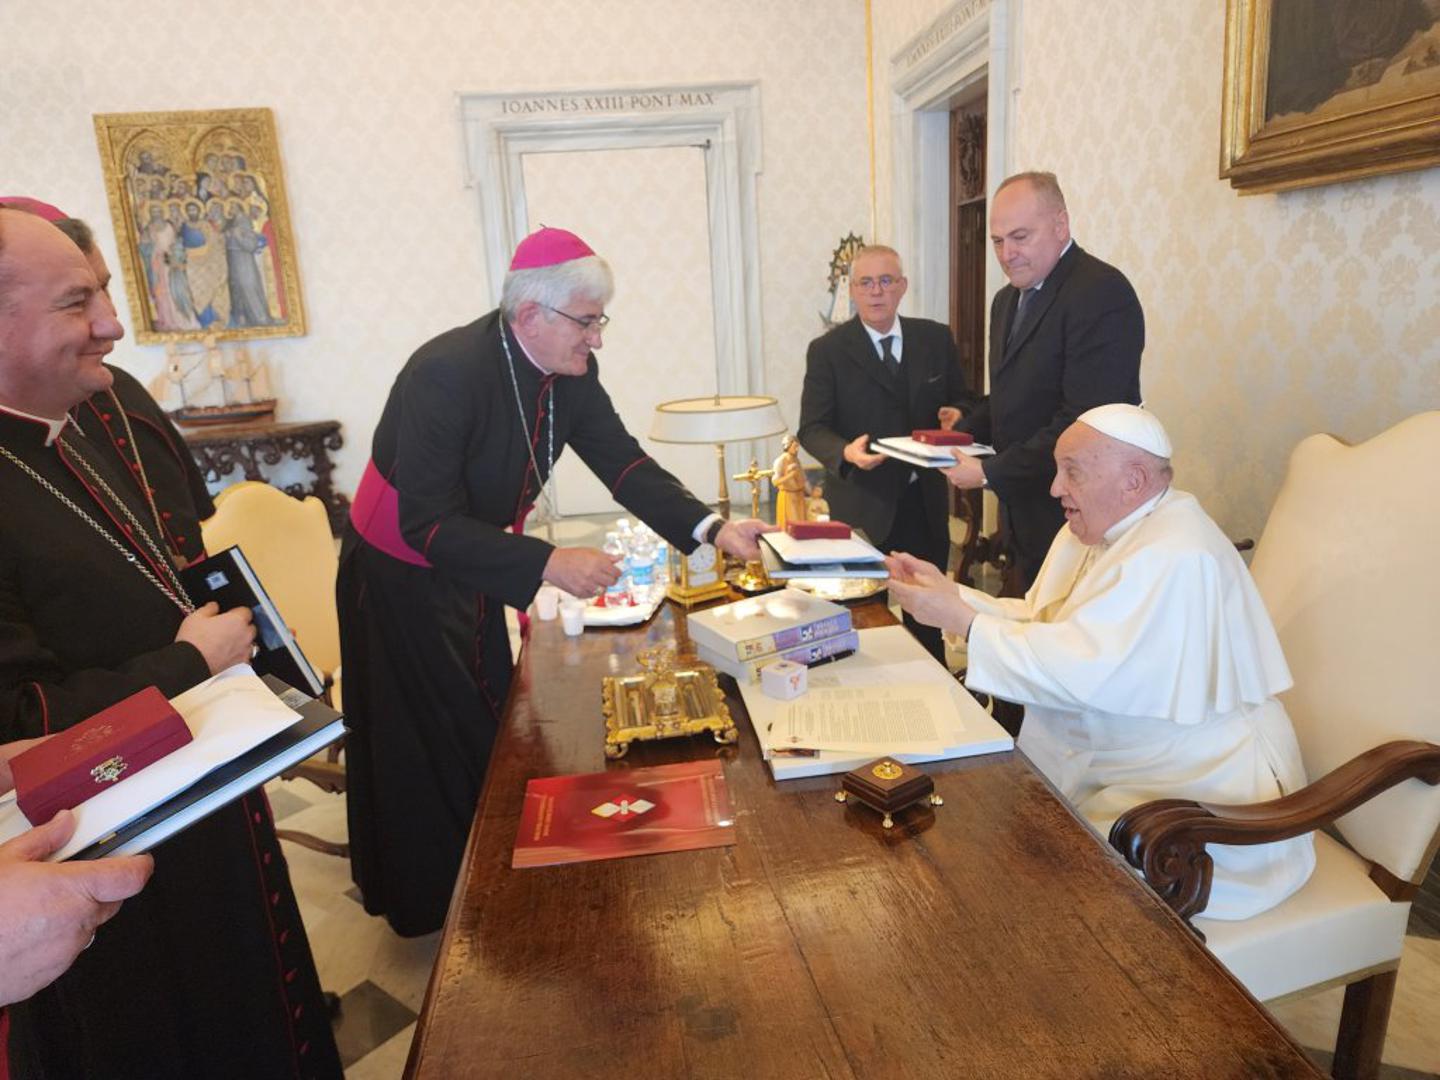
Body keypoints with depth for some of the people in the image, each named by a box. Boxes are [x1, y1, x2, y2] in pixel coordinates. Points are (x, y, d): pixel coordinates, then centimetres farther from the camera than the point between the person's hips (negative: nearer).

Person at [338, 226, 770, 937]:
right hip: (403, 575, -7)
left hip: (475, 561, 8)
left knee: (492, 724, 19)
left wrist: (712, 528, -21)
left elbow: (622, 462, -10)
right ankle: (431, 903, 30)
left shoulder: (571, 371, -11)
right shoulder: (446, 372, -33)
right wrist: (548, 564, -44)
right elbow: (427, 525, -36)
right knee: (431, 744, 6)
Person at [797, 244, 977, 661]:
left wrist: (955, 413, -10)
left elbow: (963, 399, 14)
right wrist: (845, 452, -29)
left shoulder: (936, 338, 5)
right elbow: (812, 428, -8)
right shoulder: (827, 350, -5)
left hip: (926, 501, 3)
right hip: (863, 506, -3)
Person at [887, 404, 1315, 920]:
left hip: (1199, 796, -8)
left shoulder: (1175, 559, -25)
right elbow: (1038, 622, 6)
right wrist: (950, 593, -5)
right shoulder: (1096, 529, 6)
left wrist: (962, 620, -24)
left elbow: (1078, 670, -30)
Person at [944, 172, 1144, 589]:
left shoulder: (1102, 293, -16)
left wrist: (991, 473, -19)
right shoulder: (1007, 300, 13)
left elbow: (1082, 424, -23)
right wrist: (959, 437, 0)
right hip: (1025, 522, 8)